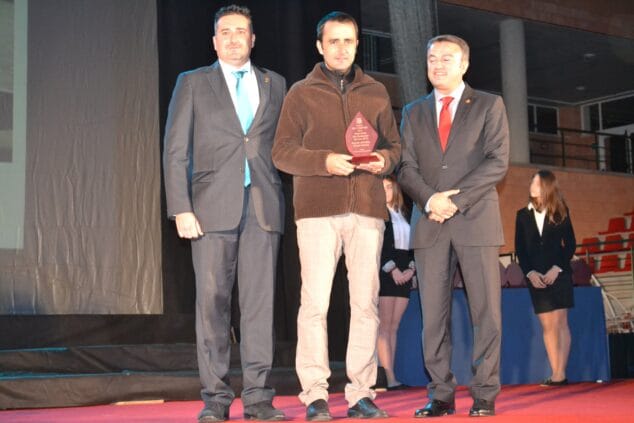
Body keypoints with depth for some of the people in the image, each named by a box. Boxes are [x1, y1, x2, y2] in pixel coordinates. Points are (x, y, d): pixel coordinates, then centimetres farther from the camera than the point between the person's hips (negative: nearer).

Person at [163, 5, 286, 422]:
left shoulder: (275, 84, 16)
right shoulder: (192, 83, 10)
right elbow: (176, 150, 4)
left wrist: (281, 199, 3)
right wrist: (181, 208, -6)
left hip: (263, 205, 2)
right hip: (213, 206, -1)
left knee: (260, 303, 0)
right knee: (212, 302, -3)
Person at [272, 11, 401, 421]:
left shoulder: (376, 92, 16)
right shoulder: (301, 93, 8)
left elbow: (394, 144, 18)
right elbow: (282, 152, 2)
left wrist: (384, 160, -5)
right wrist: (324, 161, -14)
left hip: (367, 208, 3)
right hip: (318, 209, -2)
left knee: (366, 302, 1)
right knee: (315, 302, -5)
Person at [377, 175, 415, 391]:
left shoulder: (404, 215, 17)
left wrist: (411, 268, -2)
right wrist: (392, 270, -14)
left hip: (404, 275, 6)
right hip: (384, 274, -6)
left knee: (394, 327, 4)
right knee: (385, 327, -8)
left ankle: (391, 375, 2)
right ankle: (390, 378, -12)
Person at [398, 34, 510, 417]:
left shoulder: (489, 106, 8)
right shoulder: (413, 113, 17)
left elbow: (498, 162, -4)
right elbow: (407, 168, 8)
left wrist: (456, 199, -14)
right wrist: (430, 199, -12)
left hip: (476, 219, -2)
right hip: (430, 224, 3)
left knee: (486, 311, -3)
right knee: (434, 313, 1)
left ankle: (485, 396, 3)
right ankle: (441, 395, 6)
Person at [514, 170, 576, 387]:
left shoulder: (560, 212, 3)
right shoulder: (523, 215, 8)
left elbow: (570, 244, 1)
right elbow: (520, 249, 6)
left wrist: (557, 268, -12)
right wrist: (530, 272, -7)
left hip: (559, 274, -2)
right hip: (536, 277, 2)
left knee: (560, 323, -7)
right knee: (548, 326, 3)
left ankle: (560, 374, -10)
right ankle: (556, 374, 4)